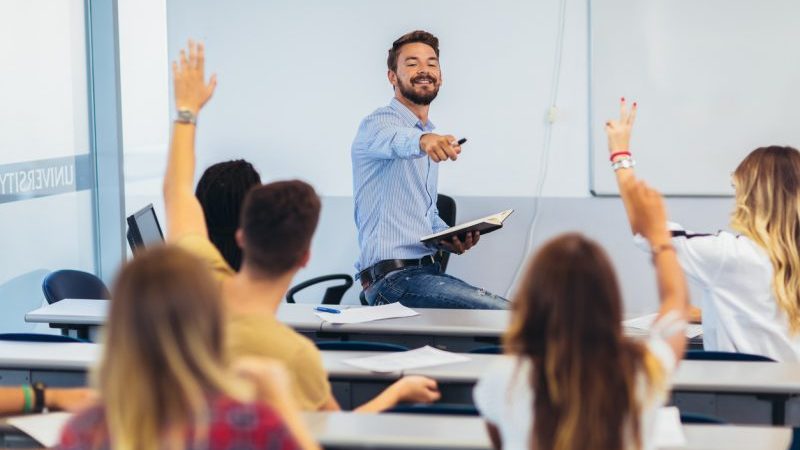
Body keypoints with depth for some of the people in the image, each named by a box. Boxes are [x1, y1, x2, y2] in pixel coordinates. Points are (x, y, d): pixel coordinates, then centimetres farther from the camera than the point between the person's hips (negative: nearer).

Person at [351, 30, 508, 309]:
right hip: (394, 277, -9)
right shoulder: (378, 124, -5)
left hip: (428, 270, 9)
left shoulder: (430, 143, 23)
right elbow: (395, 140, -31)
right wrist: (422, 140, -53)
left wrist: (449, 239, 10)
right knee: (504, 313, -23)